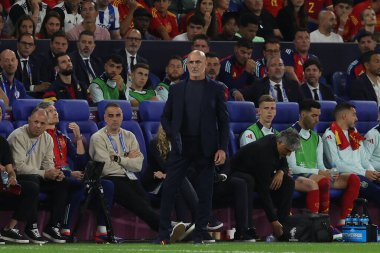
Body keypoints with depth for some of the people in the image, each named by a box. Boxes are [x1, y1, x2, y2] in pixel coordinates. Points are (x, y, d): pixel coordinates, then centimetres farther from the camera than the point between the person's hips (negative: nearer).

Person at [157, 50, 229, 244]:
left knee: (205, 192, 1)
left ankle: (200, 234, 8)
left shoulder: (216, 89, 5)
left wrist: (222, 148, -5)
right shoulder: (176, 89, 10)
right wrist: (173, 136, -1)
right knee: (169, 189, -4)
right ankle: (163, 234, 1)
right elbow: (165, 117, 16)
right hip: (181, 147, 1)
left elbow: (223, 120, 3)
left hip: (206, 148, -1)